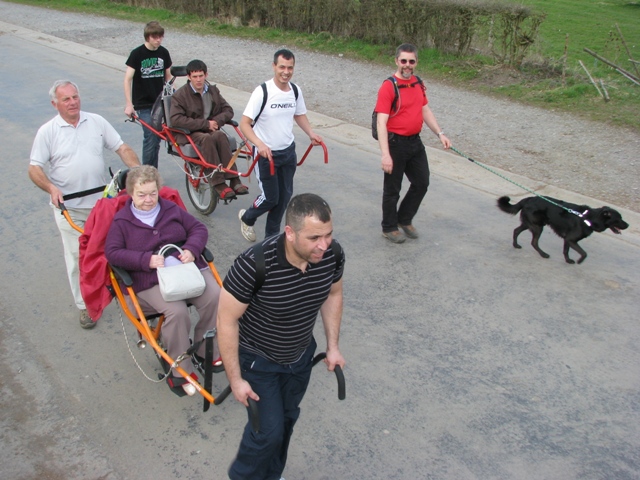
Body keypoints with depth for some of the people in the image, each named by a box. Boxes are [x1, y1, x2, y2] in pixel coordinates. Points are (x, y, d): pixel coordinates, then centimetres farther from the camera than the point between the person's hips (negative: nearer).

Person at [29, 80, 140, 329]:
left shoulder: (97, 122, 1)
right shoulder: (47, 131, -6)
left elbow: (122, 148, 1)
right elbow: (34, 168, -7)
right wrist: (51, 188, -26)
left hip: (101, 202, 2)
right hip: (68, 207, -2)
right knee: (77, 257, 5)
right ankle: (85, 306, 17)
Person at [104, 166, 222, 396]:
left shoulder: (171, 209, 16)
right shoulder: (122, 221, 8)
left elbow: (199, 228, 15)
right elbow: (112, 252, -1)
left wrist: (192, 249, -7)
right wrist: (146, 260, -14)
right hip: (151, 280, -3)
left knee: (214, 296, -24)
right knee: (177, 311, -32)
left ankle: (205, 350, -1)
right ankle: (180, 371, -13)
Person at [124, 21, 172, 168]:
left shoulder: (163, 52, 4)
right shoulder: (137, 53, -9)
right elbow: (127, 79, -9)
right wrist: (129, 104, -15)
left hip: (160, 102, 4)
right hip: (143, 104, -4)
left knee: (157, 137, 6)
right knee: (151, 137, -11)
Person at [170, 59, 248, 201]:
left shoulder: (213, 90, 10)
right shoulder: (180, 95, -5)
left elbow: (228, 110, 11)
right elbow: (176, 120, -18)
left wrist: (217, 121, -13)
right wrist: (205, 124, -21)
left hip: (210, 129, 4)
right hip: (189, 133, -4)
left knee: (220, 136, -32)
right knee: (207, 139, -37)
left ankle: (233, 180, -34)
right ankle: (218, 184, -38)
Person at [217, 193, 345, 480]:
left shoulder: (333, 254, -21)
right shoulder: (255, 264, -37)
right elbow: (227, 320, -24)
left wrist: (332, 346, 2)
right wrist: (235, 379, -18)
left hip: (301, 356, 5)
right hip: (258, 359, -5)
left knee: (287, 419, 22)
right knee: (269, 429, 1)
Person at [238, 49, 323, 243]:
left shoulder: (295, 91, -1)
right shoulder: (262, 92, -19)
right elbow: (245, 124, -20)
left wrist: (311, 134, -1)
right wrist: (260, 144, -36)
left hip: (288, 152, 6)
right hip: (266, 153, -6)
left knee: (285, 196, 11)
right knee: (271, 197, 0)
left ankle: (272, 235, 30)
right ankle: (247, 218, 33)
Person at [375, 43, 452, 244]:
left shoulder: (419, 84, 6)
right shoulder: (388, 87, -18)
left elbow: (426, 111, 17)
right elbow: (382, 123, -22)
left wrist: (440, 133, 8)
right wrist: (385, 155, -28)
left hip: (415, 142, 7)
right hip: (396, 142, -7)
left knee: (422, 182, 15)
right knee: (392, 188, 6)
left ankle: (405, 219, 34)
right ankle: (389, 227, 25)